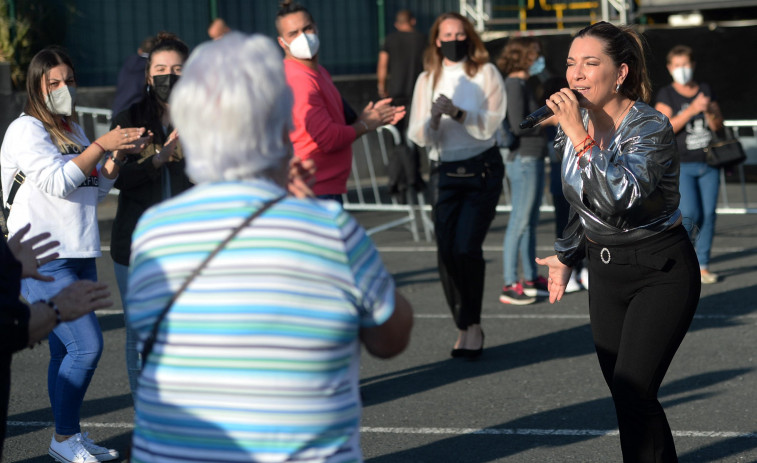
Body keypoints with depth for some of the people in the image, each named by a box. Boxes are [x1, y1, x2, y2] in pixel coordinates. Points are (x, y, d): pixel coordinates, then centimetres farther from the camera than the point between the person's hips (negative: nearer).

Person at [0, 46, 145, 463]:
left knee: (65, 350, 10)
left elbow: (96, 190, 21)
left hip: (79, 254, 8)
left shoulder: (73, 131, 17)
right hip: (43, 260, -8)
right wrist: (101, 145, -22)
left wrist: (114, 161, 3)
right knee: (86, 344, -13)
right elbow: (58, 181, -20)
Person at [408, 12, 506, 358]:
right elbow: (417, 136, 3)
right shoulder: (427, 80, 8)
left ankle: (470, 327, -2)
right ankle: (465, 327, 12)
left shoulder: (485, 74, 1)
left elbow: (490, 125, -9)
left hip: (482, 170, -3)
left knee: (466, 248, -14)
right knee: (446, 254, -2)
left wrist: (457, 113, -24)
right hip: (445, 173, 3)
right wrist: (433, 119, -18)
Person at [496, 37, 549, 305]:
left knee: (530, 222, 16)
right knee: (519, 223, -7)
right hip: (523, 159, -10)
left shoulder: (522, 84, 15)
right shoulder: (514, 85, -14)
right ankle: (510, 286, -5)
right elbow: (518, 125, -21)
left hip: (533, 159, 10)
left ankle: (531, 279, 24)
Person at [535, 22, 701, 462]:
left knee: (633, 391, -16)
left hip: (661, 272, -7)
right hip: (606, 271, 7)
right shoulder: (578, 122, 1)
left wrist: (580, 137, -34)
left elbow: (621, 198, -37)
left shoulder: (650, 127, -21)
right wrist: (567, 256, 19)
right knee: (625, 395, 9)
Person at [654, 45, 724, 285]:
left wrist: (709, 111, -13)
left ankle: (703, 265, 6)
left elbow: (718, 126, 8)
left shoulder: (706, 90, 11)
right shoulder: (666, 95, 0)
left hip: (709, 164, 4)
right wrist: (691, 110, -22)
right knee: (689, 215, -13)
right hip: (682, 165, -4)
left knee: (708, 214, -1)